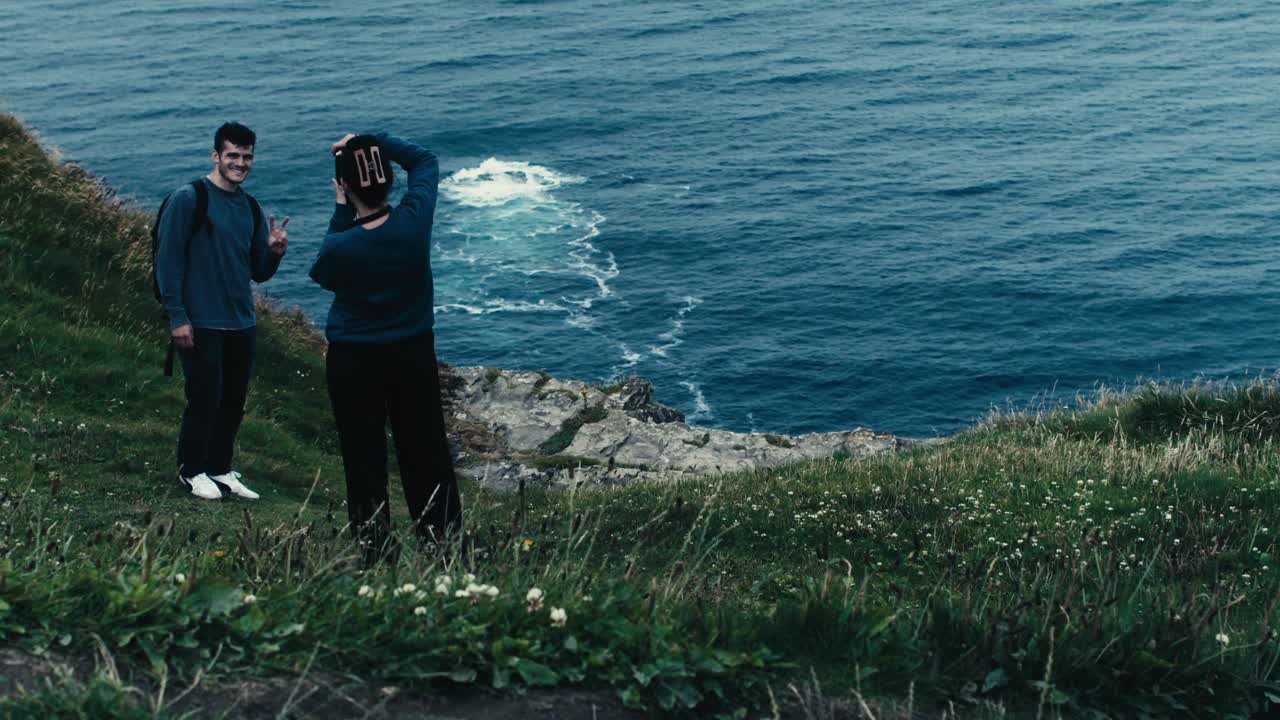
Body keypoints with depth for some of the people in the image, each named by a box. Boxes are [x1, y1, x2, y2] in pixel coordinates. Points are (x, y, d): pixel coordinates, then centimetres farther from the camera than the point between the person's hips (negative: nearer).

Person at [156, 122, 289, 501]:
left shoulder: (251, 208, 12)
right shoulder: (188, 198, -8)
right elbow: (167, 259, -11)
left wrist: (274, 251, -8)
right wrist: (177, 317, -15)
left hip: (242, 325, 7)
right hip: (200, 325, -6)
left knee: (234, 402, 11)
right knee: (204, 399, -2)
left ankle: (220, 469, 25)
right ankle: (192, 471, 14)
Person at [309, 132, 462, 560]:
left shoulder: (339, 246, -21)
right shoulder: (414, 219, -15)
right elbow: (425, 161, 4)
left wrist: (342, 210, 3)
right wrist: (372, 144, -1)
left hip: (353, 360, -2)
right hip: (414, 352, 3)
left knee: (364, 458, 8)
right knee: (425, 452, 12)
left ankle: (376, 550, 13)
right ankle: (444, 538, 18)